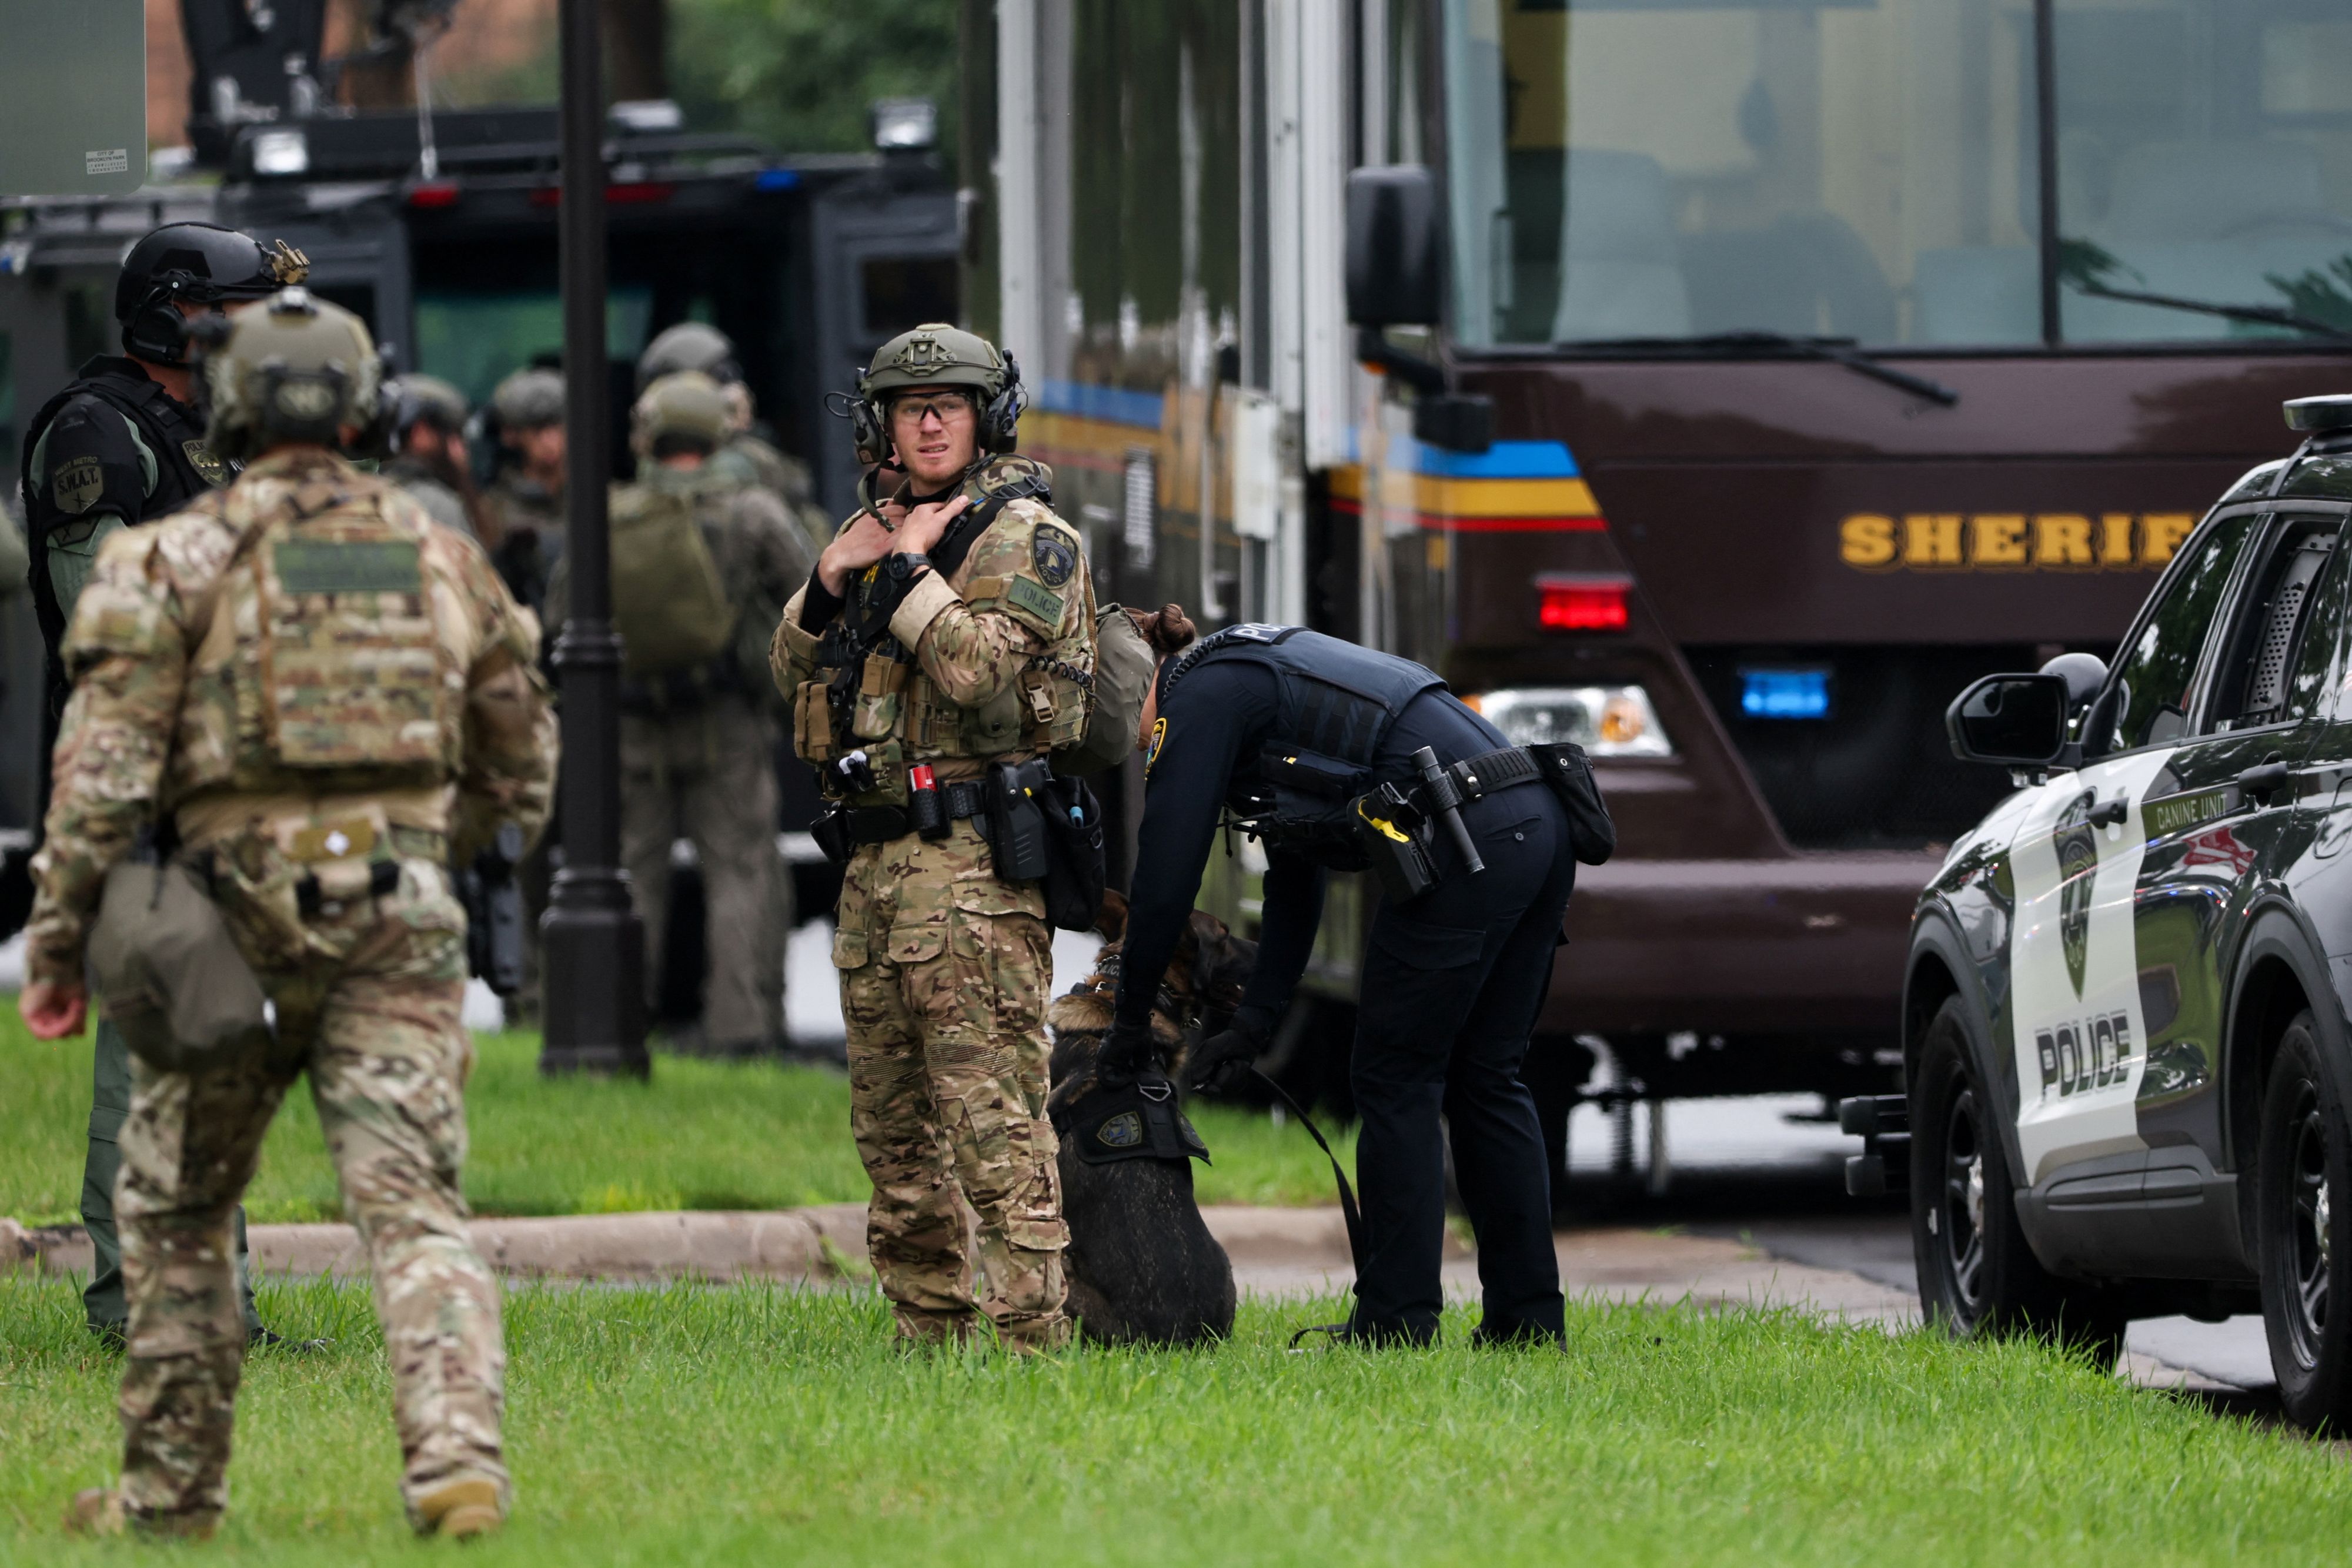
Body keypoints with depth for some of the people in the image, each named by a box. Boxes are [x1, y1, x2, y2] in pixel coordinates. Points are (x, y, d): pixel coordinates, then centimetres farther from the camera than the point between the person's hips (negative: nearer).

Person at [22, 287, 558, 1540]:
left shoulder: (179, 557, -2)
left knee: (176, 1211, 15)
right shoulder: (439, 558, 10)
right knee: (411, 1205, -4)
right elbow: (520, 776, 17)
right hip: (399, 918, 2)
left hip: (237, 915, -2)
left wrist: (57, 935, -2)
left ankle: (172, 1489, 19)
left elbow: (105, 766, -8)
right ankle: (457, 1458, -24)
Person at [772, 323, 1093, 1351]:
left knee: (993, 1114, -13)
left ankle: (1032, 1334, -15)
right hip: (873, 857, 9)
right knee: (891, 1120, 11)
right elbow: (797, 678, 20)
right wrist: (828, 583, 4)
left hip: (968, 854, -9)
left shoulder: (1023, 536, -5)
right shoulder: (880, 528, 19)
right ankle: (928, 1329, 17)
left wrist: (912, 571, -11)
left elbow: (981, 670, -20)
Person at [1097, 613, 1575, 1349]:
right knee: (1483, 1081, 14)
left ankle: (1395, 1323, 1)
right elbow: (1295, 877, 30)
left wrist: (1132, 1018, 9)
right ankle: (1528, 1321, 15)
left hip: (1465, 841, -9)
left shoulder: (1198, 694, 0)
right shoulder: (1247, 676, 28)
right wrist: (1255, 1021, 26)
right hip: (1539, 821, 9)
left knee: (1395, 1082, 0)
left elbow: (1166, 872, -2)